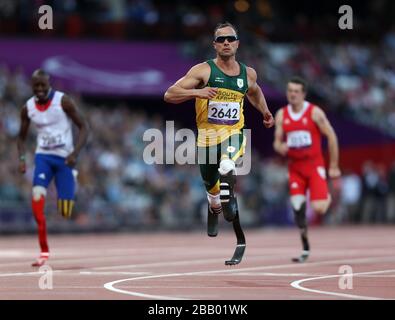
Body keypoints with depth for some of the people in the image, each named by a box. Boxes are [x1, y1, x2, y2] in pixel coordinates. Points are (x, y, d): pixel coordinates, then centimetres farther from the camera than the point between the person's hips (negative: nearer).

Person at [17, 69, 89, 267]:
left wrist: (75, 153, -19)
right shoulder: (28, 108, 1)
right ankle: (44, 252, -19)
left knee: (65, 211, -2)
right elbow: (22, 136, 14)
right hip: (43, 156, 2)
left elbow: (83, 127, -7)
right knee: (37, 197, -24)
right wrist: (22, 158, -3)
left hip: (64, 158, -2)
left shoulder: (63, 101, -10)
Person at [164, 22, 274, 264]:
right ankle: (214, 210, 53)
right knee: (211, 186, 18)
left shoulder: (248, 73, 4)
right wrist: (196, 92, -28)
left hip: (234, 134, 0)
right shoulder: (203, 70, -8)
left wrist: (265, 111, 21)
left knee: (227, 168, -36)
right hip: (208, 135, 0)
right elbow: (169, 95, -14)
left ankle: (229, 199, -8)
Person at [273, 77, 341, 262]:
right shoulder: (281, 115, 3)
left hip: (314, 165, -3)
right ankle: (305, 248, 6)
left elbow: (331, 137, -3)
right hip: (295, 167, 3)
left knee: (318, 208, -14)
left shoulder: (315, 112, -8)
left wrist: (334, 166, -1)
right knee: (297, 206, -7)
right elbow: (277, 141, 8)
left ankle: (327, 197, 25)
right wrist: (280, 147, -19)